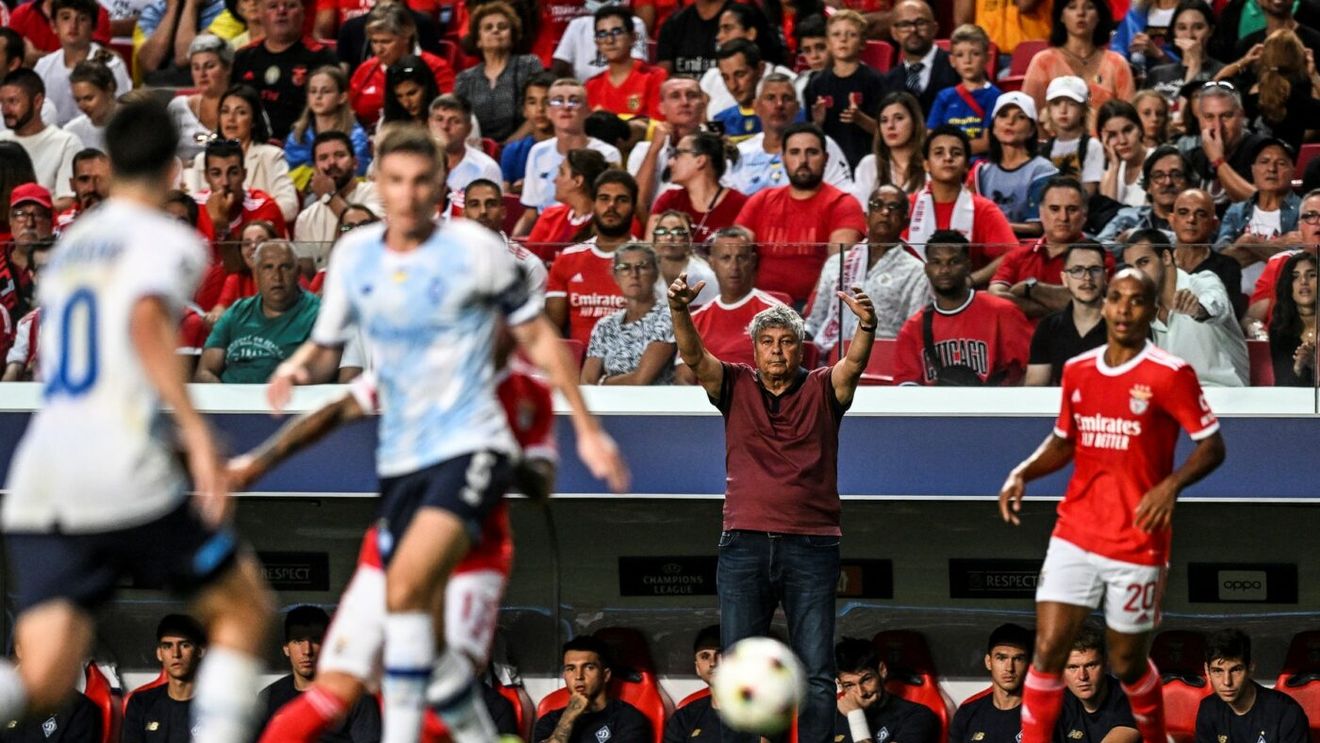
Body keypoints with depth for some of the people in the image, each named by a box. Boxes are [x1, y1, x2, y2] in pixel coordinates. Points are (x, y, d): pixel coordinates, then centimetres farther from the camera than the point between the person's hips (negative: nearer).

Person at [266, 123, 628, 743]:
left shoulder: (474, 248, -6)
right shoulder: (354, 255, 5)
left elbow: (536, 336, 2)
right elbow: (326, 344, 12)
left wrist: (586, 429, 1)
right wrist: (296, 368, -12)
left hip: (470, 446, -5)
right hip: (401, 459, 5)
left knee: (407, 583, -28)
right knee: (422, 643, 5)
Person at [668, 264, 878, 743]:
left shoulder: (823, 390, 7)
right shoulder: (735, 387, 10)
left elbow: (854, 363, -11)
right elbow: (694, 356, -5)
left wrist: (866, 326, -34)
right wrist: (679, 312, -25)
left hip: (811, 546, -1)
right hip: (744, 543, 1)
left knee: (816, 674, -2)